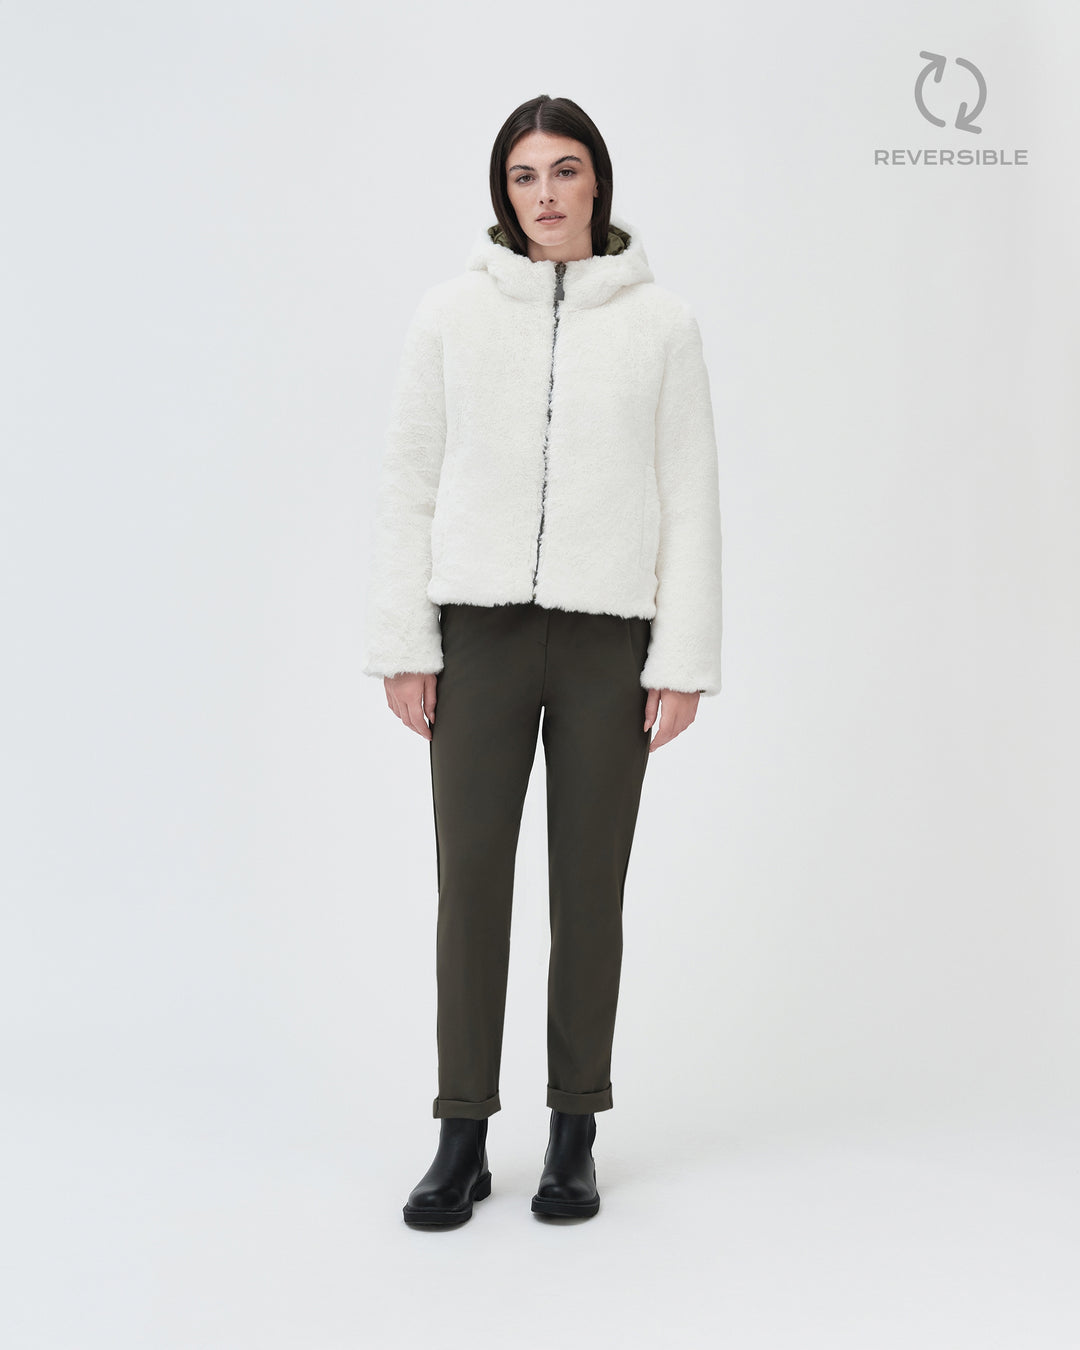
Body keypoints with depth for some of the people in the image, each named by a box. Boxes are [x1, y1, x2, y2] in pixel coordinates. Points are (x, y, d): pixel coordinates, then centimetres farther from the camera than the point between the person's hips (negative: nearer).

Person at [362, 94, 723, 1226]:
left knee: (591, 887, 6)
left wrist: (685, 657, -4)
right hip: (479, 628, 0)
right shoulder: (451, 313, 5)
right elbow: (408, 482, 5)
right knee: (471, 878, 2)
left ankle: (574, 1134, 20)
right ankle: (462, 1136, 14)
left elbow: (691, 496, 3)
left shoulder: (661, 323, 4)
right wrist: (402, 644, -1)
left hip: (610, 640, 0)